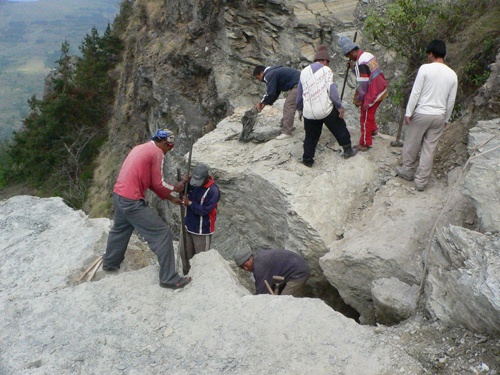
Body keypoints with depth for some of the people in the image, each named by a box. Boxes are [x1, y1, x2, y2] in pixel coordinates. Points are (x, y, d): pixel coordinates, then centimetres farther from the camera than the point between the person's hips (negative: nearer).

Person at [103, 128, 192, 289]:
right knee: (162, 235, -3)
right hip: (133, 202, -10)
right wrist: (175, 188, 10)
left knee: (120, 230, 32)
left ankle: (109, 263, 52)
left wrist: (170, 198, 20)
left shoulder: (139, 148, 17)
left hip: (118, 196, 10)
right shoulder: (156, 152, -10)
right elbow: (158, 184, -10)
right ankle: (168, 278, 1)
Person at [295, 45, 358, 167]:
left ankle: (307, 159, 15)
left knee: (311, 136, 14)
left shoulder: (304, 71, 11)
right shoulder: (326, 70, -2)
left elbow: (299, 93, 16)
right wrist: (339, 107, -4)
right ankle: (347, 150, 24)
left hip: (309, 112, 3)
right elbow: (332, 90, -10)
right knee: (340, 128, 16)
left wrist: (300, 109, 26)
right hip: (326, 109, -3)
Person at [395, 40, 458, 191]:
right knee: (429, 149, 9)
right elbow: (451, 101, 9)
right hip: (439, 117, 4)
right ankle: (421, 181, 14)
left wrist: (408, 113, -6)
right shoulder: (452, 75, 4)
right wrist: (446, 119, 20)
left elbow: (415, 93, -11)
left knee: (412, 144, 15)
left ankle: (408, 171, 31)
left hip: (422, 114, -4)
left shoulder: (425, 69, -10)